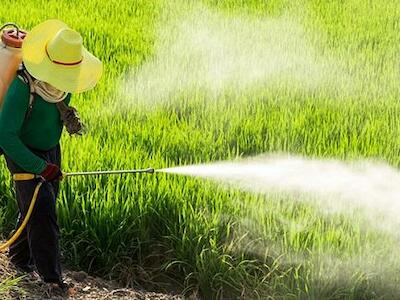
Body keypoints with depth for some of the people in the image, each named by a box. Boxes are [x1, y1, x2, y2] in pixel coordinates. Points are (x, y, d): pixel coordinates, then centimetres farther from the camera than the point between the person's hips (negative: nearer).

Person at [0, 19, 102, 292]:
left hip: (51, 150, 7)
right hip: (23, 154, -7)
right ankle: (52, 277, -7)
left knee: (41, 207, 16)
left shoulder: (62, 78, -11)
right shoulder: (23, 87, -33)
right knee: (41, 212, -12)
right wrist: (41, 167, -32)